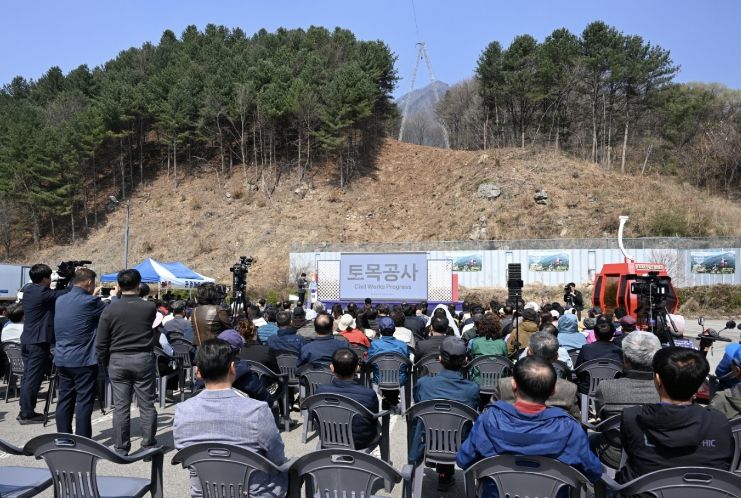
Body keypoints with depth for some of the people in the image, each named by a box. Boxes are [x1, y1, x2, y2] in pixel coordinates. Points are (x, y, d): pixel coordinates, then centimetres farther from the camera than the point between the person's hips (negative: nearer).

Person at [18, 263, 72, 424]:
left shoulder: (28, 290, 10)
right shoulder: (42, 292, -18)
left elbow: (53, 295, 13)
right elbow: (65, 293, -20)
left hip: (27, 340, 9)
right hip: (38, 342, -9)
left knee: (28, 377, 14)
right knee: (33, 378, -3)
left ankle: (24, 411, 22)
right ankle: (27, 414, 2)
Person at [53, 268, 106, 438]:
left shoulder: (60, 300, 7)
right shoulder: (90, 302, -16)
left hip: (62, 359, 8)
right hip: (83, 360, -7)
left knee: (65, 400, 13)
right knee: (84, 402, -1)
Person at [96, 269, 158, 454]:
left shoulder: (110, 309, -6)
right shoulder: (150, 307, -7)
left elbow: (101, 343, -3)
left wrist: (104, 362, 11)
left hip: (118, 360, 1)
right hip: (144, 359, 0)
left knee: (120, 406, 8)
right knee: (147, 405, 8)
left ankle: (121, 448, 16)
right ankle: (148, 445, 15)